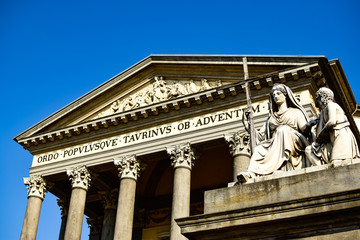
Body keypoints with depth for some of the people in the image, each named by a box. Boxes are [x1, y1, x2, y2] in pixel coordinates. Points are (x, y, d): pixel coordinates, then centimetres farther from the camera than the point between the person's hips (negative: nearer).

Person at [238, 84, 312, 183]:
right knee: (259, 148, -29)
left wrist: (309, 124, -19)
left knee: (283, 129, -34)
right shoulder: (271, 117, 31)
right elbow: (260, 136, 21)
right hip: (273, 147, 3)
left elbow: (304, 130, 4)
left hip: (294, 144, -3)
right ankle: (251, 173, -55)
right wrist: (247, 126, 9)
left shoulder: (296, 112, 22)